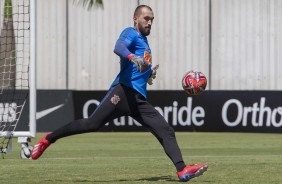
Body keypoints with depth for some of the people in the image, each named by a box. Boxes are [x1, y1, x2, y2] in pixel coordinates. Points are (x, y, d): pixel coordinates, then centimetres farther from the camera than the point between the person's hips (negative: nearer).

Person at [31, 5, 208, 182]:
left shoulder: (144, 41, 29)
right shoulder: (131, 33, 4)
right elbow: (119, 47, -20)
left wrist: (149, 75, 18)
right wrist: (132, 57, -40)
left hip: (140, 100, 8)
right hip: (124, 92, -8)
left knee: (166, 132, -5)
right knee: (93, 124, -15)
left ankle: (182, 170, -16)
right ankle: (48, 139, -1)